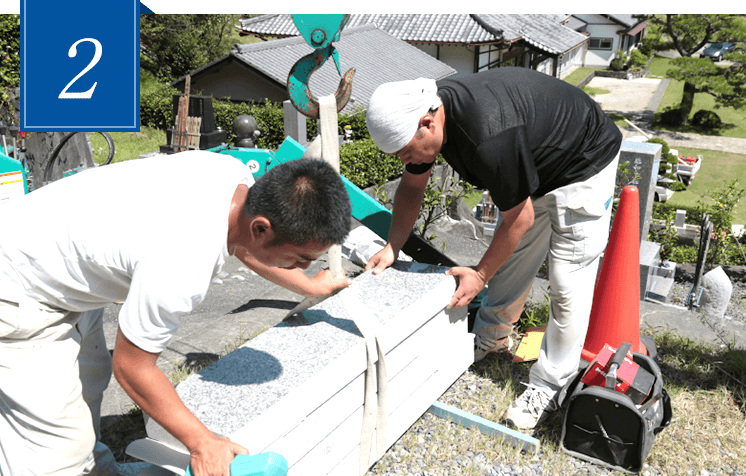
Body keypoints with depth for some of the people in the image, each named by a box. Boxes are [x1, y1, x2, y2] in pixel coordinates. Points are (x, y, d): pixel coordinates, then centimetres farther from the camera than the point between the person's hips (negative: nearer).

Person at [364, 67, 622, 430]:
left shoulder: (489, 137, -41)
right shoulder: (428, 109, -15)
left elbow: (520, 219, -27)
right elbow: (412, 185, 1)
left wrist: (480, 275, -15)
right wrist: (392, 248, -5)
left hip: (584, 165, -8)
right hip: (533, 161, 8)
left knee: (567, 283, -5)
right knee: (510, 262, 14)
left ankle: (547, 387, 8)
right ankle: (492, 337, 34)